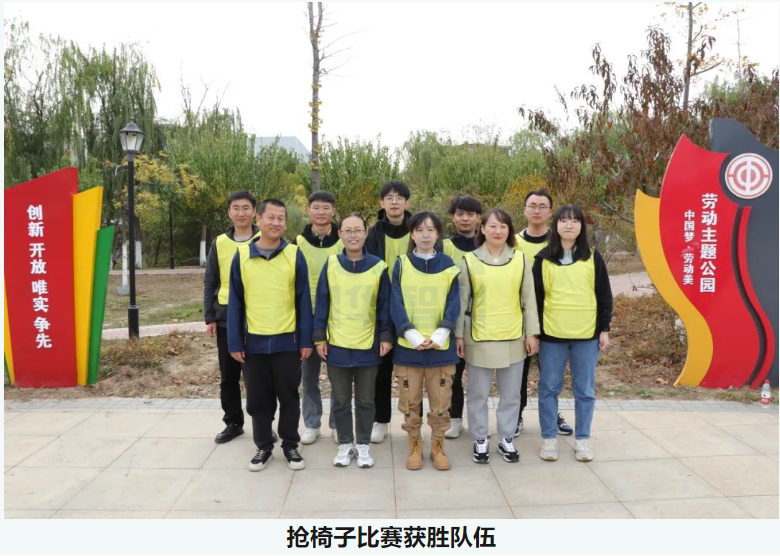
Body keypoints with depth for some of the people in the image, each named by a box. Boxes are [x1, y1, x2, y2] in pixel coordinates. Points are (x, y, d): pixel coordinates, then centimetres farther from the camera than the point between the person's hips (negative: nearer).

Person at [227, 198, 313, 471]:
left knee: (288, 397, 10)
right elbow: (235, 302, 1)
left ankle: (290, 445, 26)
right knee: (258, 399, 11)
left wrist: (306, 339, -4)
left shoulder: (294, 255, -2)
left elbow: (303, 300, -1)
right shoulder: (242, 255, 0)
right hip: (254, 341, 1)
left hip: (287, 341, -1)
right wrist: (235, 342, -1)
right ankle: (263, 446, 27)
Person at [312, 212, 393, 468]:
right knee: (341, 400, 11)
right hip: (337, 345, 1)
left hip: (368, 345, 0)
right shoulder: (331, 265, -2)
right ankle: (345, 444, 26)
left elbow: (385, 305, 1)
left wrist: (386, 336, -1)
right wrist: (319, 337, -1)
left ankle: (363, 444, 25)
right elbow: (321, 303, 1)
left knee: (365, 400, 11)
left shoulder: (378, 267, -3)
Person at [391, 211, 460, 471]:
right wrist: (412, 335, -18)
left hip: (441, 346, 1)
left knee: (440, 401, 7)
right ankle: (414, 447, 23)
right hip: (407, 345, 0)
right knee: (410, 401, 7)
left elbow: (453, 304, -2)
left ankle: (438, 447, 23)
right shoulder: (401, 265, 2)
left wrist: (439, 335, -16)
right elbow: (396, 304, -5)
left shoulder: (448, 265, 4)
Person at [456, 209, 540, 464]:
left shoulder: (520, 260, 2)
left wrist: (532, 333, 3)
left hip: (513, 338, 2)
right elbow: (461, 302, 1)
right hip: (479, 338, -1)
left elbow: (529, 299, 5)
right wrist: (459, 335, -1)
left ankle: (507, 439, 26)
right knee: (478, 394, 8)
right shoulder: (469, 261, -2)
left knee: (511, 394, 11)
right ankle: (480, 440, 23)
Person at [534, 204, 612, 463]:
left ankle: (582, 439, 20)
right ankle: (548, 438, 18)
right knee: (549, 388, 6)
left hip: (587, 334, 1)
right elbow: (535, 297, 3)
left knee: (585, 390, 8)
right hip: (551, 334, 0)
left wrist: (604, 329, 3)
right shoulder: (544, 258, 2)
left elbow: (604, 295, 6)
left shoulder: (593, 257, 4)